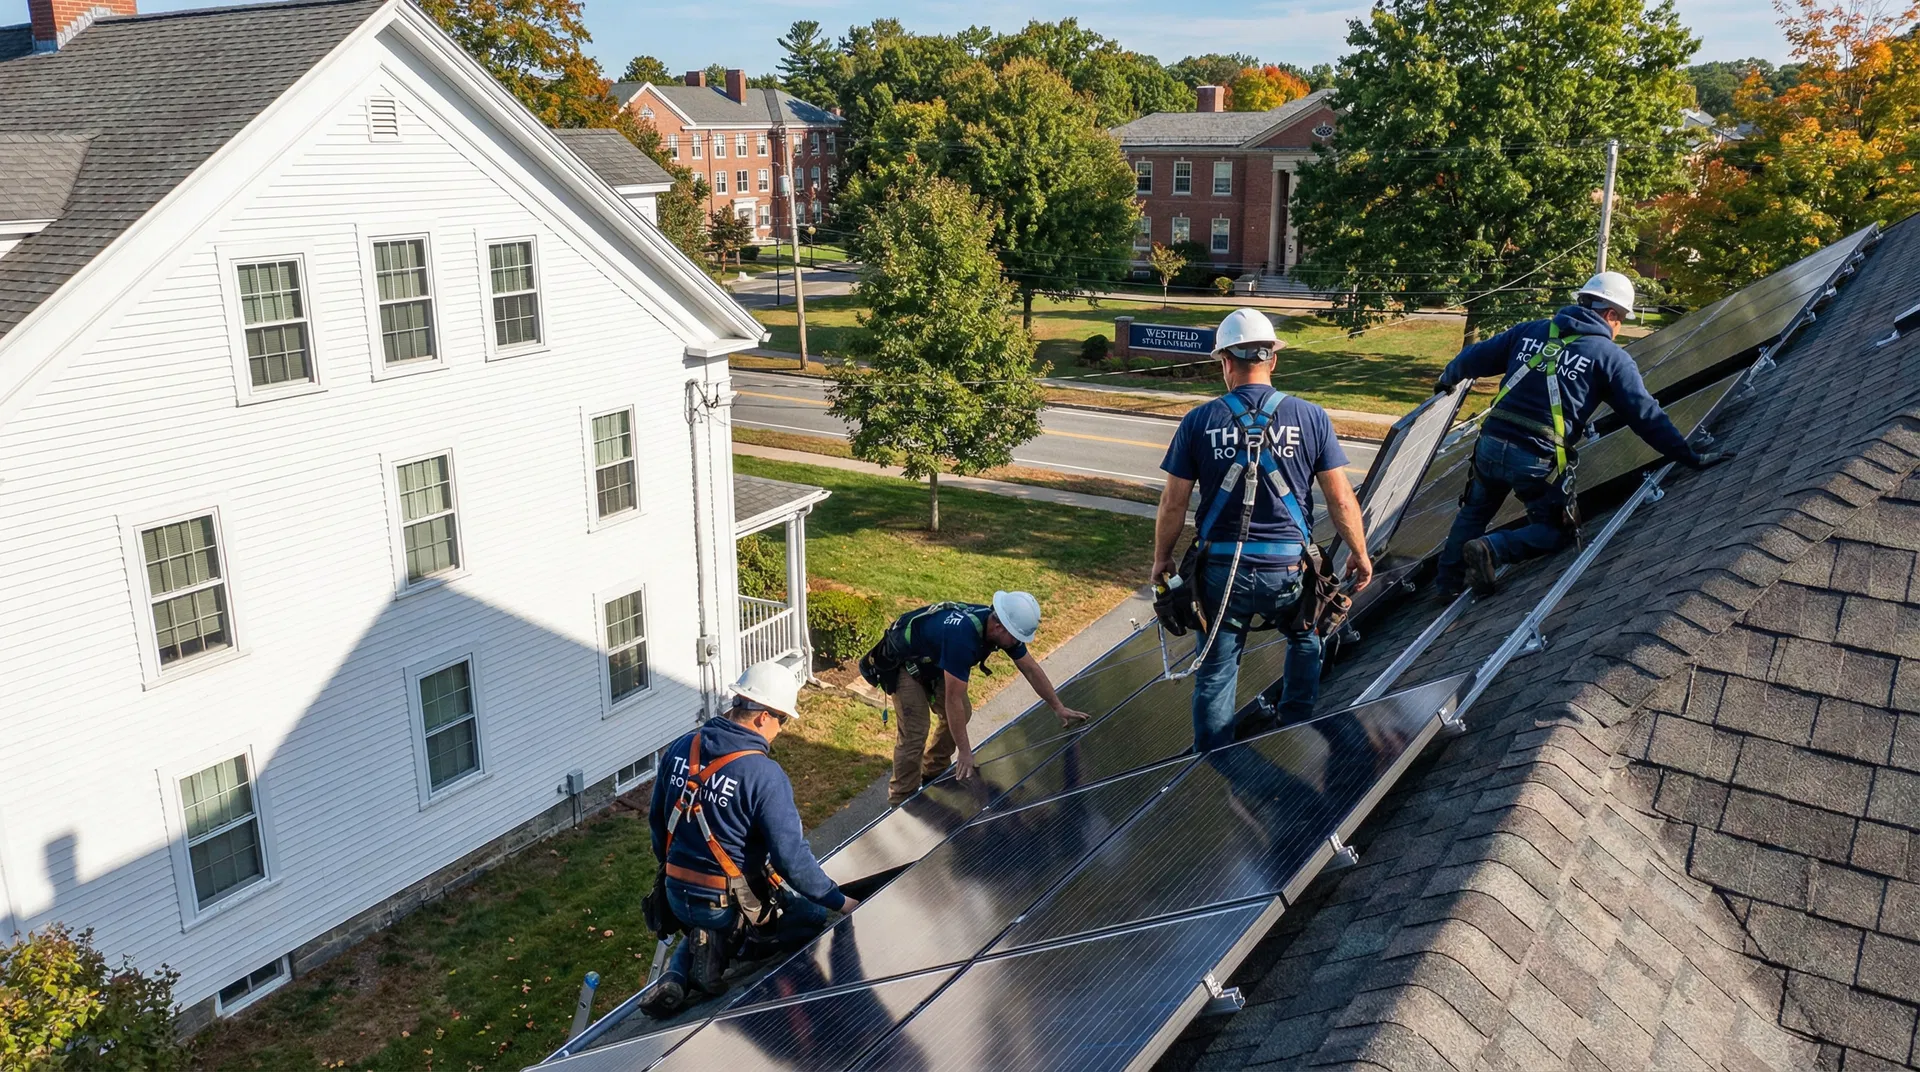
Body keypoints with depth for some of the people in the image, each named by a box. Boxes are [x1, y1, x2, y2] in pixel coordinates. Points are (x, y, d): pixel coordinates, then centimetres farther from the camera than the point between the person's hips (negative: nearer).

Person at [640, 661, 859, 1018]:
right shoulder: (765, 776, -23)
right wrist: (840, 901, -11)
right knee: (820, 917, 13)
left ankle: (674, 979, 8)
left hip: (677, 895, 6)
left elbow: (657, 819, 11)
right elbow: (792, 857, -23)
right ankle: (734, 943, -2)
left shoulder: (680, 750, -3)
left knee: (704, 928, 38)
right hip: (730, 903, -6)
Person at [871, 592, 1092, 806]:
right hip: (903, 662, -8)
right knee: (915, 732, -12)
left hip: (932, 661, 8)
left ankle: (933, 775, 26)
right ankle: (902, 803, 3)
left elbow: (1031, 668, -1)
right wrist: (965, 752, -28)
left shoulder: (1002, 625, -16)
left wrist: (1059, 708, 3)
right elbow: (954, 699, -35)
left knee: (961, 715, 8)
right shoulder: (962, 635, -41)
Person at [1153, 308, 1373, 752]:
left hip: (1222, 570, 0)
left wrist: (1162, 558, 13)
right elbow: (1341, 499, -2)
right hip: (1289, 569, 1)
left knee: (1216, 674, 13)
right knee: (1305, 640, 30)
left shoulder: (1199, 421, -6)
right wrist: (1359, 554, 13)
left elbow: (1173, 504, -2)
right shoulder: (1310, 417, -5)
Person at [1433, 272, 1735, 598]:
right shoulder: (1611, 357, 0)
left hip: (1491, 445, 4)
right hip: (1539, 461, -4)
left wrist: (1448, 378, 39)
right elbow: (1646, 415, -3)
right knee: (1555, 531, 17)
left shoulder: (1531, 331, 11)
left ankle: (1448, 585, 25)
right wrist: (1690, 457, 3)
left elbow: (1476, 357, 20)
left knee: (1474, 512, 28)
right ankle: (1491, 549, -8)